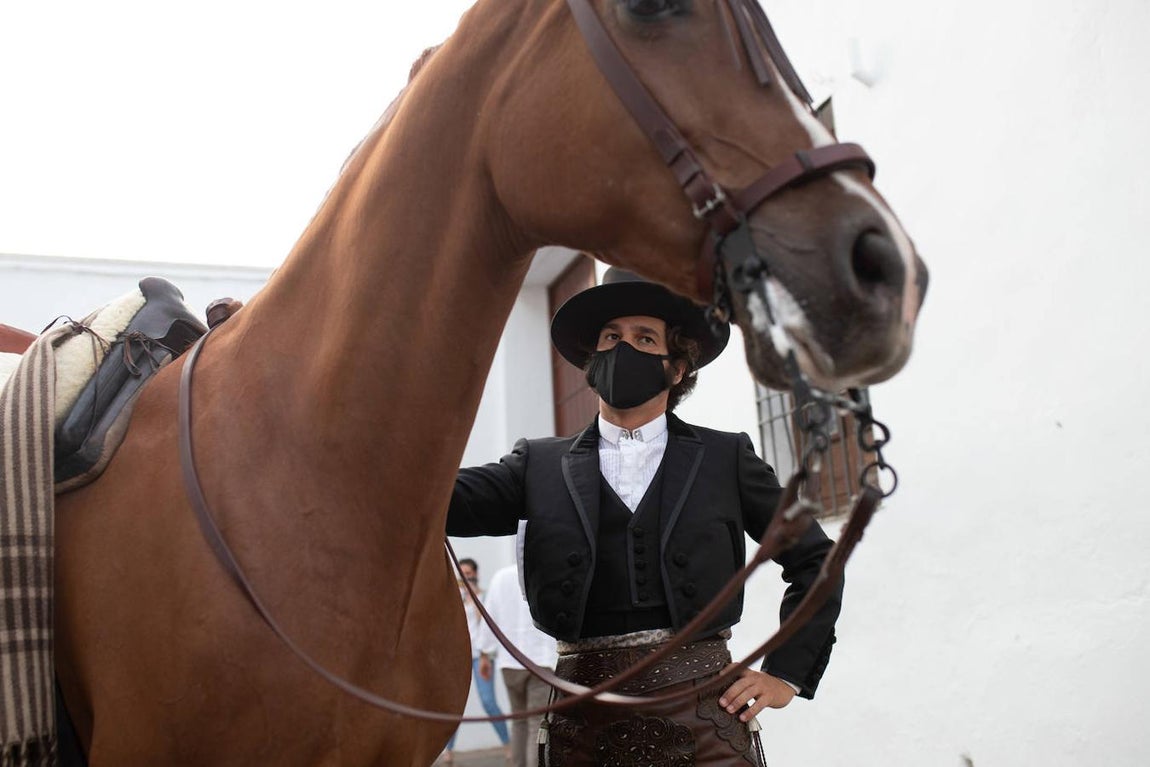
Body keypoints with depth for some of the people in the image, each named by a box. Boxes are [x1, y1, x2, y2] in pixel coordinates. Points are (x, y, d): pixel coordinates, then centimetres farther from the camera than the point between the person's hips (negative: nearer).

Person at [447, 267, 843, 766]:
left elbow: (815, 558, 13)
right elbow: (451, 498, -5)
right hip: (585, 718, 1)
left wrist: (786, 674, 6)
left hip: (704, 706, 0)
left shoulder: (726, 458, 9)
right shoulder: (541, 464, 10)